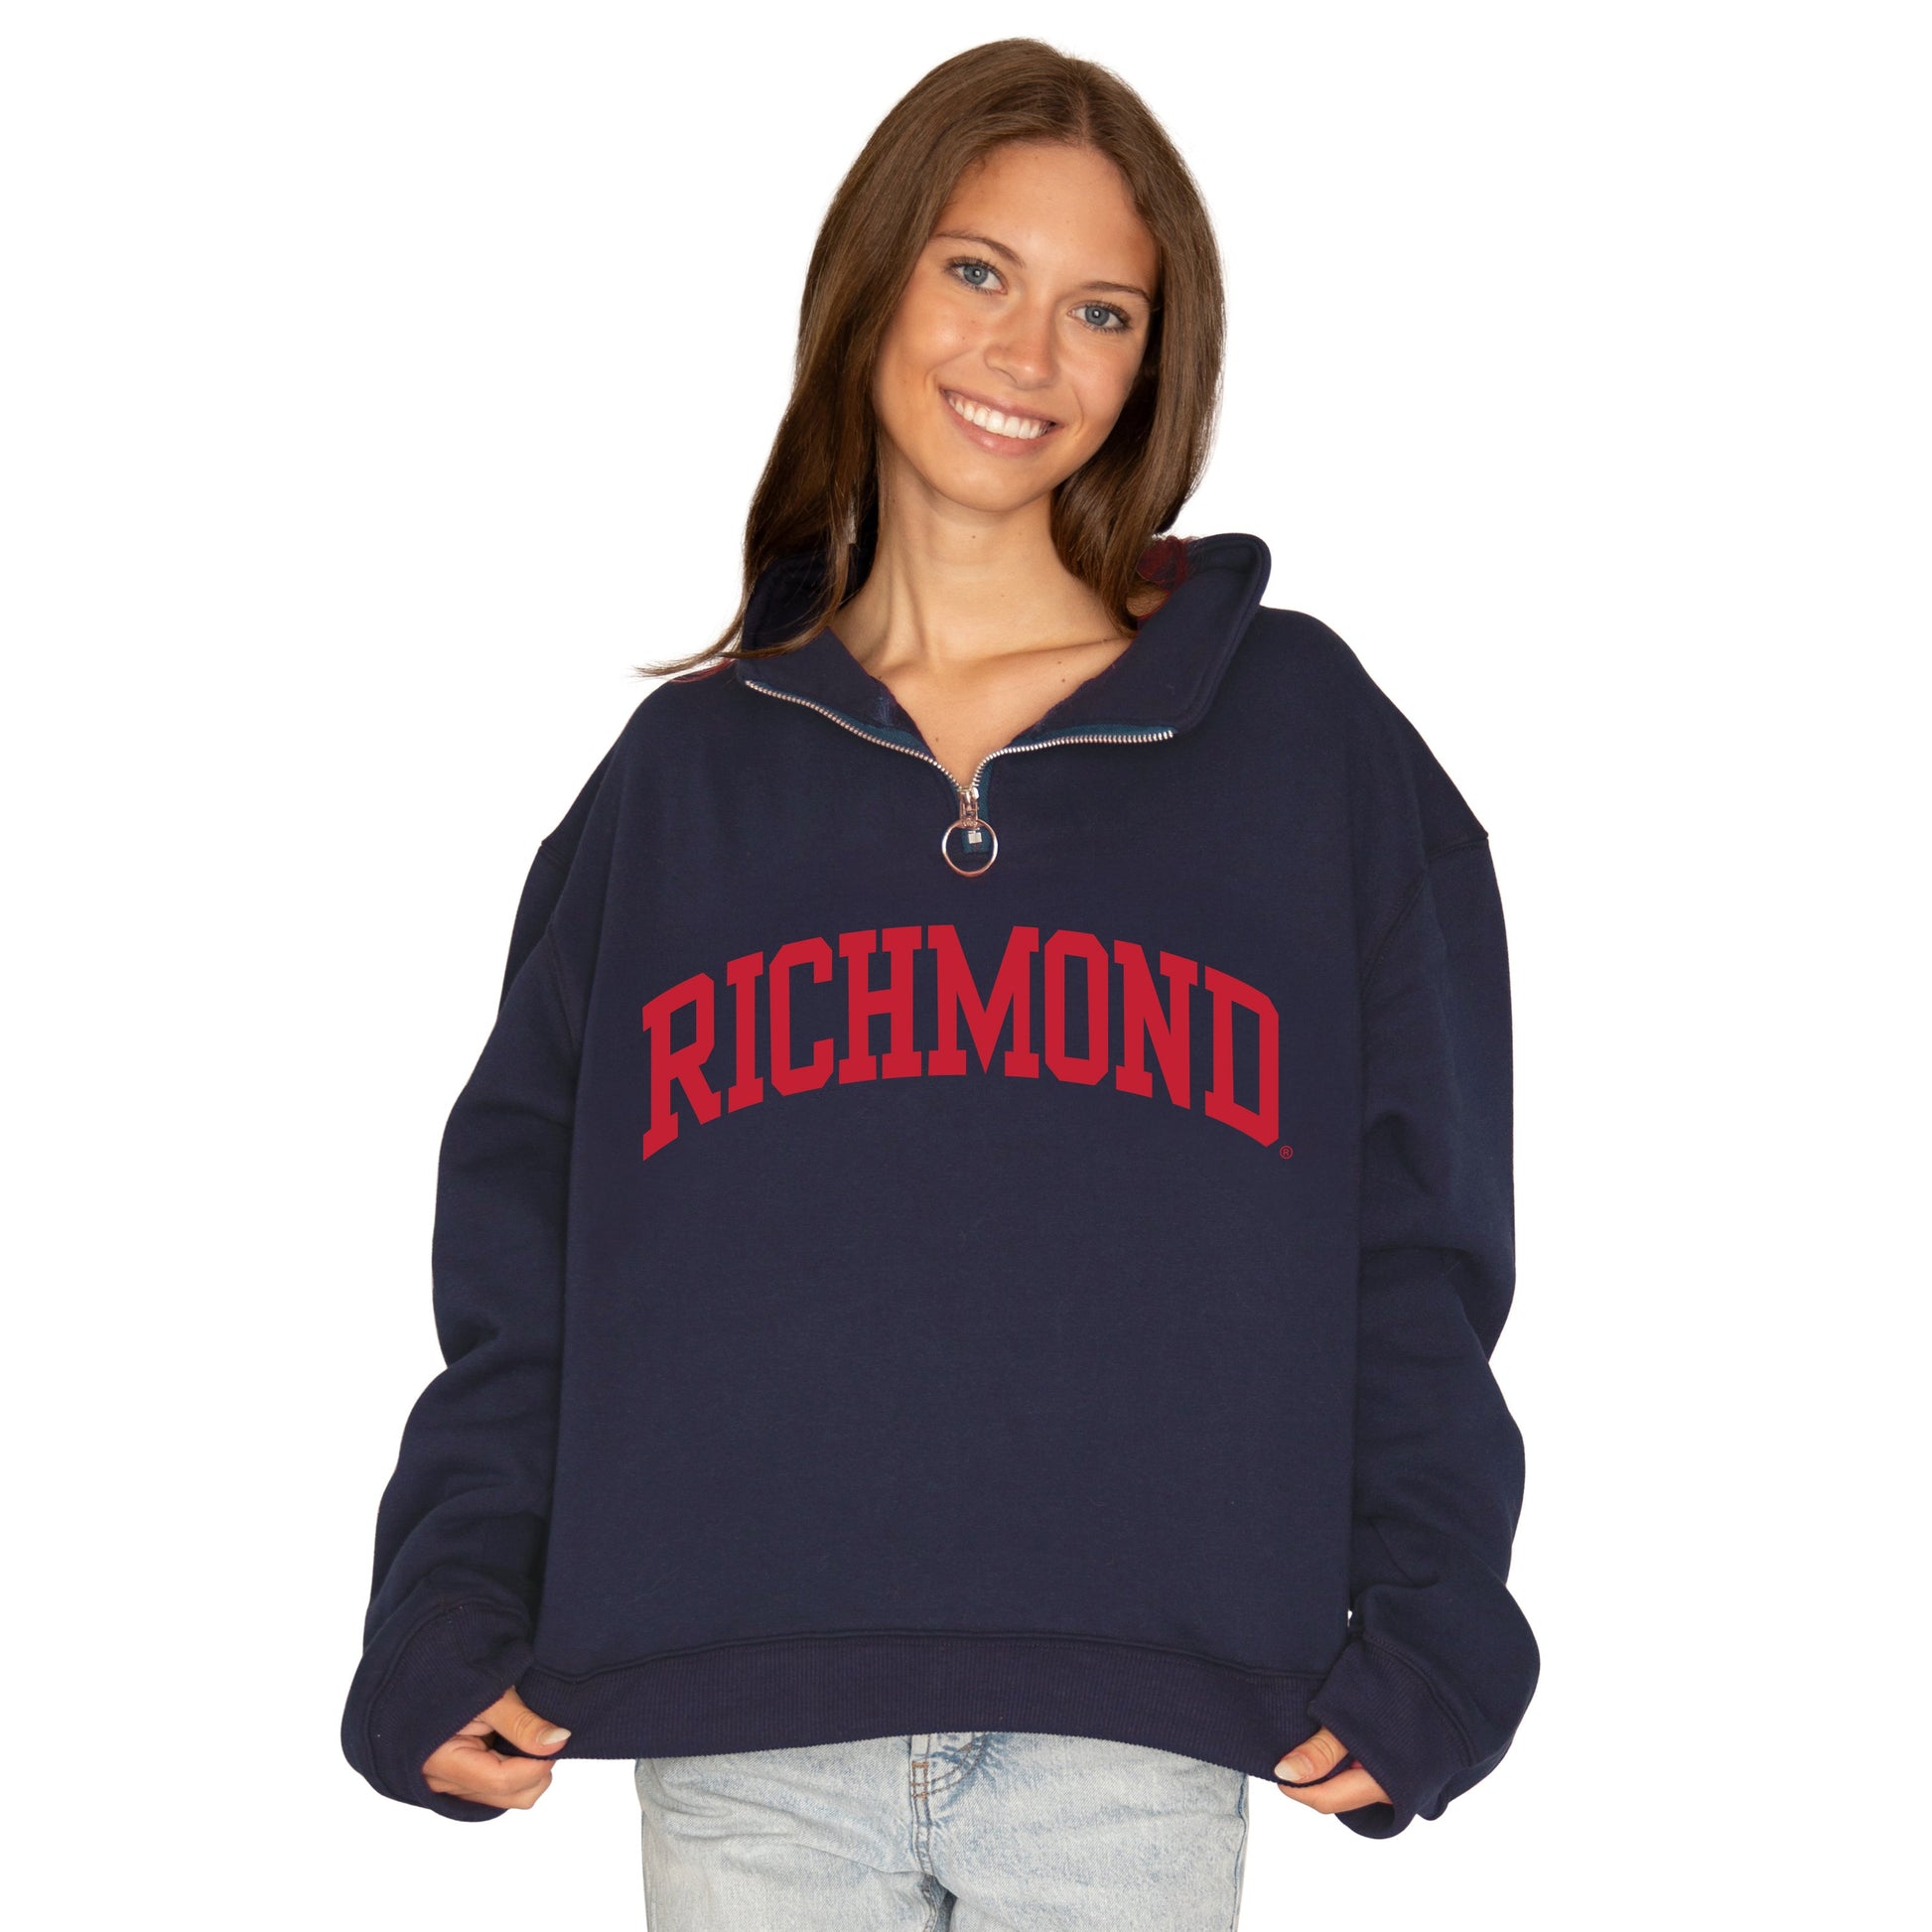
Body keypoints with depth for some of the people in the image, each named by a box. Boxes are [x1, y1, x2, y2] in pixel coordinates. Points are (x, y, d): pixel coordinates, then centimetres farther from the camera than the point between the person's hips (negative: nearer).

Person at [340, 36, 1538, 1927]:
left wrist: (1419, 1632, -5)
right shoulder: (689, 764, 12)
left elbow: (1421, 1230, 6)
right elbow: (523, 1225, 10)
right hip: (740, 1738, 1)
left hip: (1132, 1732, -1)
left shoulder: (1299, 732, 8)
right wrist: (449, 1614, -1)